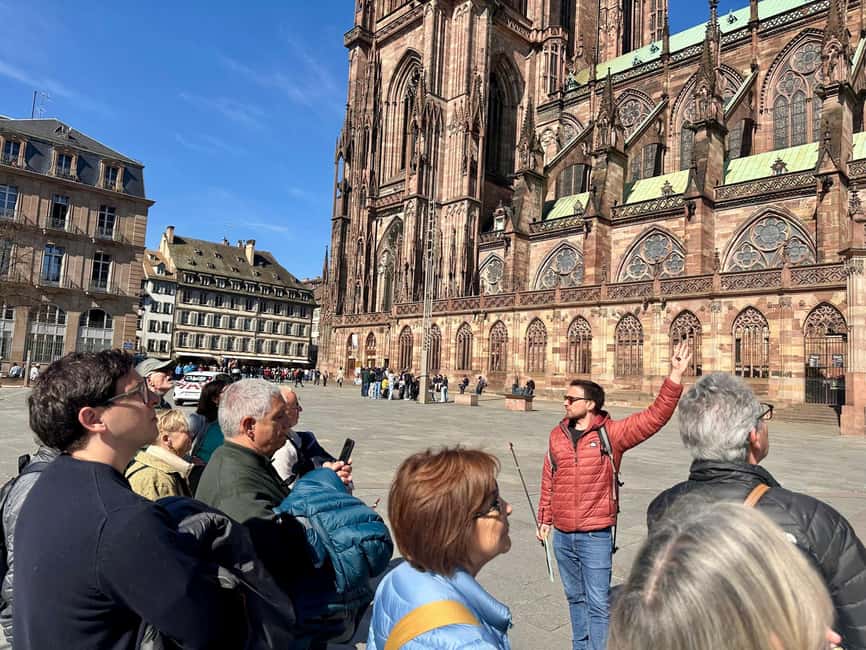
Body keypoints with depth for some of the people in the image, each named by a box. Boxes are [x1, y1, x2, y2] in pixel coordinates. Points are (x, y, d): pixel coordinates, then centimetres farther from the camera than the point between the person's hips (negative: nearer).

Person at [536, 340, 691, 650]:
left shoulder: (610, 433, -10)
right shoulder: (557, 435, 2)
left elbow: (655, 416, -17)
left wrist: (675, 376, -25)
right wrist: (545, 519, 15)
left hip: (596, 536, -4)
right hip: (562, 535, 5)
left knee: (598, 604, 3)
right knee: (575, 598, 20)